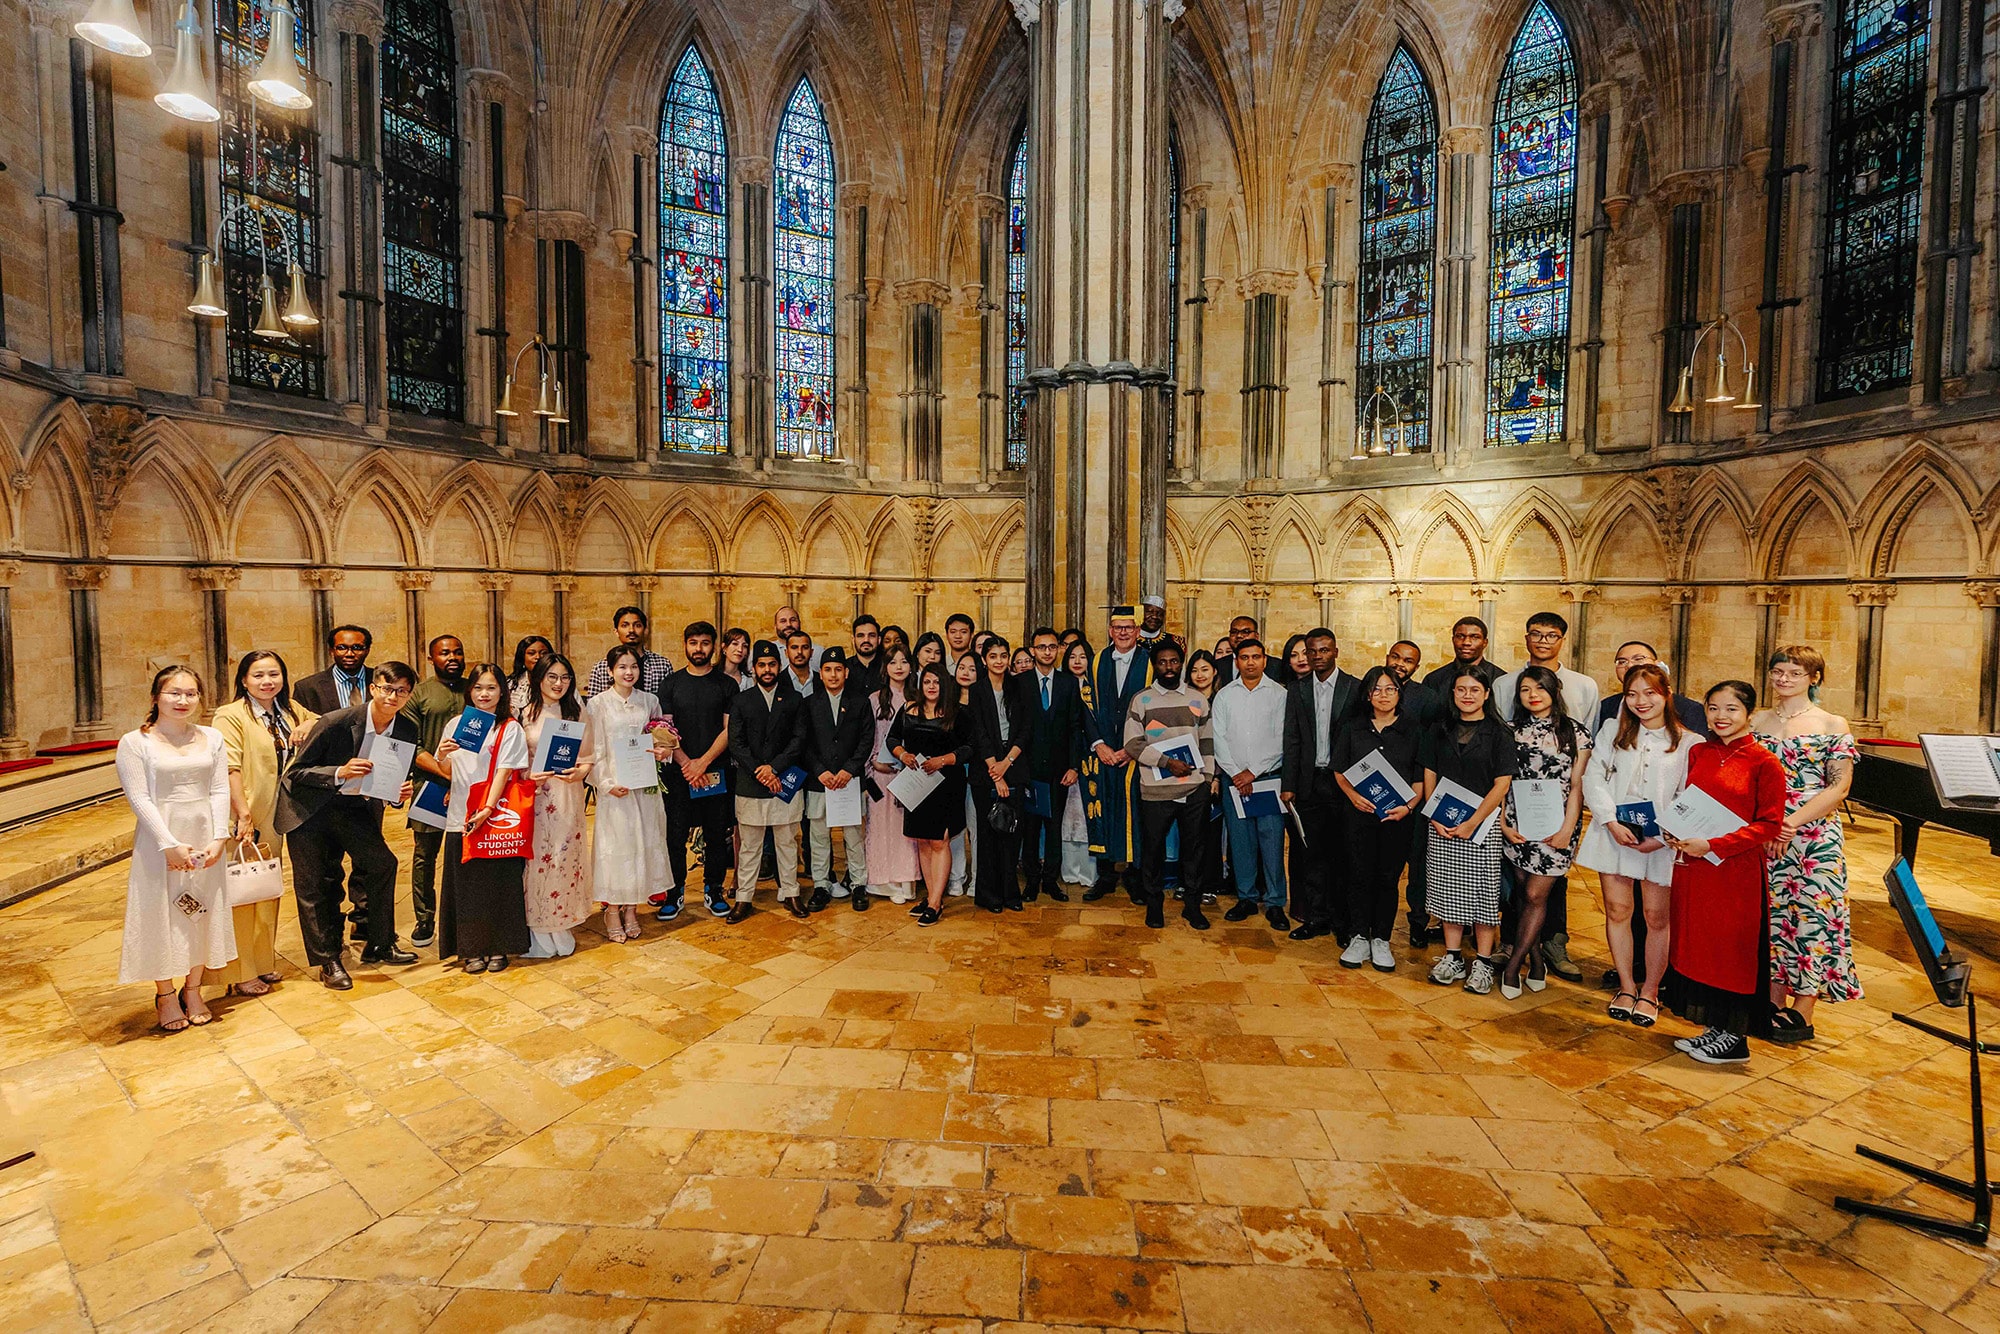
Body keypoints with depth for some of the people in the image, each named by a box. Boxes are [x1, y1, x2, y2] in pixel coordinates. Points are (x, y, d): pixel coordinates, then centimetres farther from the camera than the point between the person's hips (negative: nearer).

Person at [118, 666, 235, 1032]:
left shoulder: (212, 738, 4)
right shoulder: (134, 742, -4)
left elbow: (220, 790, 1)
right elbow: (140, 799, -9)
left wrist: (218, 838, -9)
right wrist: (170, 844, -16)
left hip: (206, 839, 3)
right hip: (160, 840, -3)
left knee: (203, 912, 10)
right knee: (161, 915, 6)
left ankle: (192, 990, 26)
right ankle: (165, 995, 24)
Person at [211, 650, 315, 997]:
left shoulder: (290, 711, 8)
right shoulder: (231, 715, -11)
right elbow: (230, 770, -18)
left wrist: (310, 726, -2)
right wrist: (243, 815, -24)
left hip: (272, 818, 7)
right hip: (241, 818, -7)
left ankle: (262, 963, 29)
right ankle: (238, 974, 11)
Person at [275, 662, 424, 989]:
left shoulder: (407, 731, -11)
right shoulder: (335, 722, -25)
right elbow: (296, 772, -17)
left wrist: (400, 793, -19)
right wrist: (340, 773, -34)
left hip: (355, 805, 4)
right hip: (309, 805, -3)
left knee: (383, 864, -10)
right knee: (313, 885, 2)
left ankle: (380, 946, 7)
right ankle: (327, 961, 17)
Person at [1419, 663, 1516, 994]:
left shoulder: (1499, 734, -2)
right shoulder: (1440, 731, 8)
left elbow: (1502, 784, -7)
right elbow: (1429, 777, 8)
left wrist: (1472, 823, -13)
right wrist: (1435, 818, -4)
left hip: (1482, 826, -3)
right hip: (1442, 827, 3)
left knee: (1483, 893, 2)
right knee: (1448, 891, 7)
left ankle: (1483, 963, 14)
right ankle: (1453, 958, 18)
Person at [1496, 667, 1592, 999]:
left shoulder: (1576, 732, 1)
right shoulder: (1512, 731, 7)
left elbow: (1577, 785, -1)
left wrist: (1567, 828, -8)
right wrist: (1503, 821, -2)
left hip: (1555, 825, -3)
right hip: (1517, 824, 3)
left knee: (1535, 895, -4)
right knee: (1525, 894, 6)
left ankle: (1513, 965, 6)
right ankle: (1536, 960, 21)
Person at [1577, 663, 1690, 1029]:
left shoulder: (1686, 742, 0)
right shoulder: (1613, 730, 5)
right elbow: (1593, 778, 1)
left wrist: (1663, 837, -11)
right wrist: (1612, 823, -10)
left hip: (1661, 841, -1)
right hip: (1614, 833, 1)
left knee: (1656, 915, 4)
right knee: (1617, 910, 6)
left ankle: (1649, 991, 22)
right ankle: (1627, 986, 21)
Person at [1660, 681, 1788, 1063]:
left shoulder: (1763, 762, -9)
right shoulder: (1698, 753, 7)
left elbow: (1770, 824, -11)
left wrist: (1713, 845, -20)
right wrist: (1676, 834, -1)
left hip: (1736, 871, -6)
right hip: (1691, 866, 6)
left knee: (1733, 949, 5)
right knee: (1697, 944, 12)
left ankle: (1735, 1038, 20)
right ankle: (1715, 1028, 26)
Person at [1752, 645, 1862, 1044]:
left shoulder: (1833, 726, 0)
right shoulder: (1757, 722, 8)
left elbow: (1838, 788, -6)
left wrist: (1793, 822, -17)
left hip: (1815, 836, -3)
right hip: (1763, 835, 3)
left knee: (1811, 914, 0)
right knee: (1771, 913, 8)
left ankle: (1802, 1013, 11)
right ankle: (1774, 1001, 19)